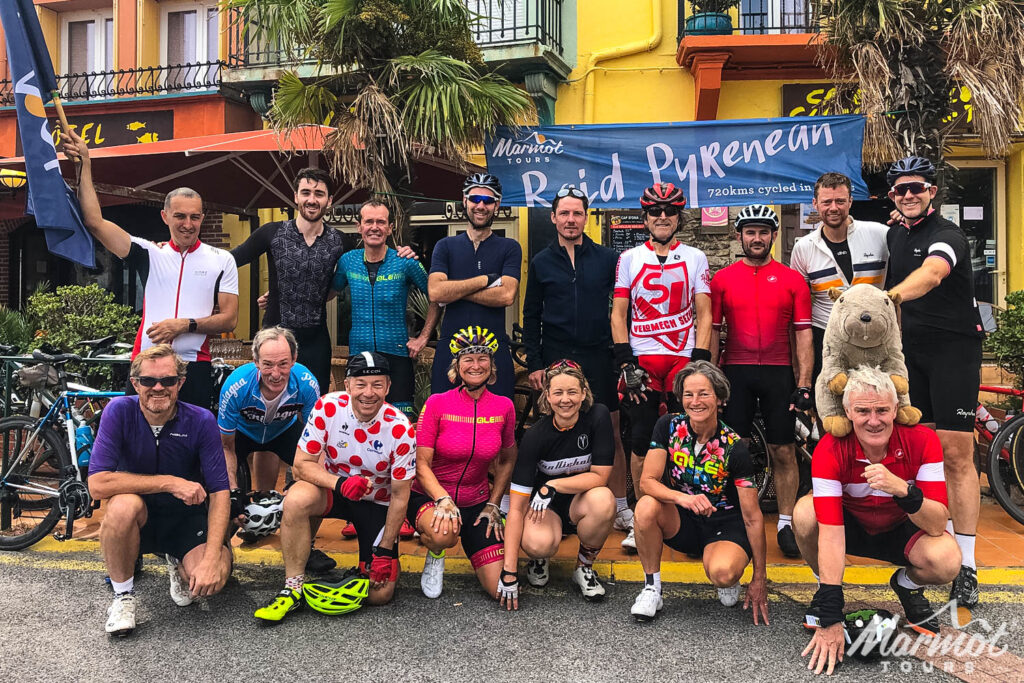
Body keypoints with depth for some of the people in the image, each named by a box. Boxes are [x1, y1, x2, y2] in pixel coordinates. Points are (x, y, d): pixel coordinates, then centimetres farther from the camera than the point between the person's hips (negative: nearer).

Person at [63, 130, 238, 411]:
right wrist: (84, 164, 0)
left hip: (194, 369, -1)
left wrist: (185, 325, -13)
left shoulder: (221, 259, 6)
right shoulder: (149, 253, 10)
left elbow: (229, 319, 1)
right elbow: (95, 222, 2)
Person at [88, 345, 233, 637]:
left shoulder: (201, 421, -15)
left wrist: (211, 559, -27)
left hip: (187, 516, 0)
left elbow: (219, 492, -16)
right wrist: (169, 483, -29)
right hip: (140, 516, 0)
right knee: (123, 505, -35)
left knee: (212, 579, -25)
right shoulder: (119, 411, -16)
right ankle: (122, 595, -9)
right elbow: (98, 484, -25)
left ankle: (178, 564, 14)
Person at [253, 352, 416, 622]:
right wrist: (341, 483, -35)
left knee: (380, 594, -10)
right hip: (333, 486, 1)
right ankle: (293, 588, -17)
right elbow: (302, 464, -16)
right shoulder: (327, 407, -20)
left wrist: (386, 551, -12)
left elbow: (400, 495, -13)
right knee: (296, 500, -35)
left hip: (378, 503, 0)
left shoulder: (401, 430, -22)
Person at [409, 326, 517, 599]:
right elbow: (421, 464, -13)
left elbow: (507, 459, 10)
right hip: (429, 496, -2)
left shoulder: (503, 407, -3)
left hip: (477, 501, 3)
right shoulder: (437, 403, -12)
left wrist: (493, 505, 3)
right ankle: (434, 555, 0)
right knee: (444, 533, -39)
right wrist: (443, 499, -28)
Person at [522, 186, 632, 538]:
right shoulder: (541, 262, 7)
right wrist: (534, 363, 2)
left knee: (611, 432, 3)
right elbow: (531, 317, 8)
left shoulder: (608, 258, 5)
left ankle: (620, 507, 14)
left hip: (598, 358, 0)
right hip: (556, 359, 1)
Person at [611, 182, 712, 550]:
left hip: (684, 358, 0)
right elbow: (618, 313, 7)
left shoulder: (695, 258, 8)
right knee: (641, 441, 0)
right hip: (642, 361, 0)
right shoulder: (629, 258, 9)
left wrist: (700, 363, -5)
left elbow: (703, 315, 5)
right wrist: (625, 362, -3)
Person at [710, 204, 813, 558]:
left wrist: (804, 383, -3)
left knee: (784, 452, 4)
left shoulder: (792, 279, 5)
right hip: (735, 373, 0)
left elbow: (803, 334, 3)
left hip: (778, 373, 0)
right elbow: (712, 331, 6)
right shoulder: (722, 279, 5)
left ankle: (786, 525, 15)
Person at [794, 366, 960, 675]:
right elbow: (831, 531, -35)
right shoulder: (830, 450, -28)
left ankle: (908, 585, 7)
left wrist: (902, 489, -48)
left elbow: (937, 525, -26)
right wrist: (830, 618, -40)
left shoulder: (922, 441, -24)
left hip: (901, 531, 1)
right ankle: (825, 586, -1)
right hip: (852, 526, -1)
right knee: (804, 513, -32)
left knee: (947, 560, -31)